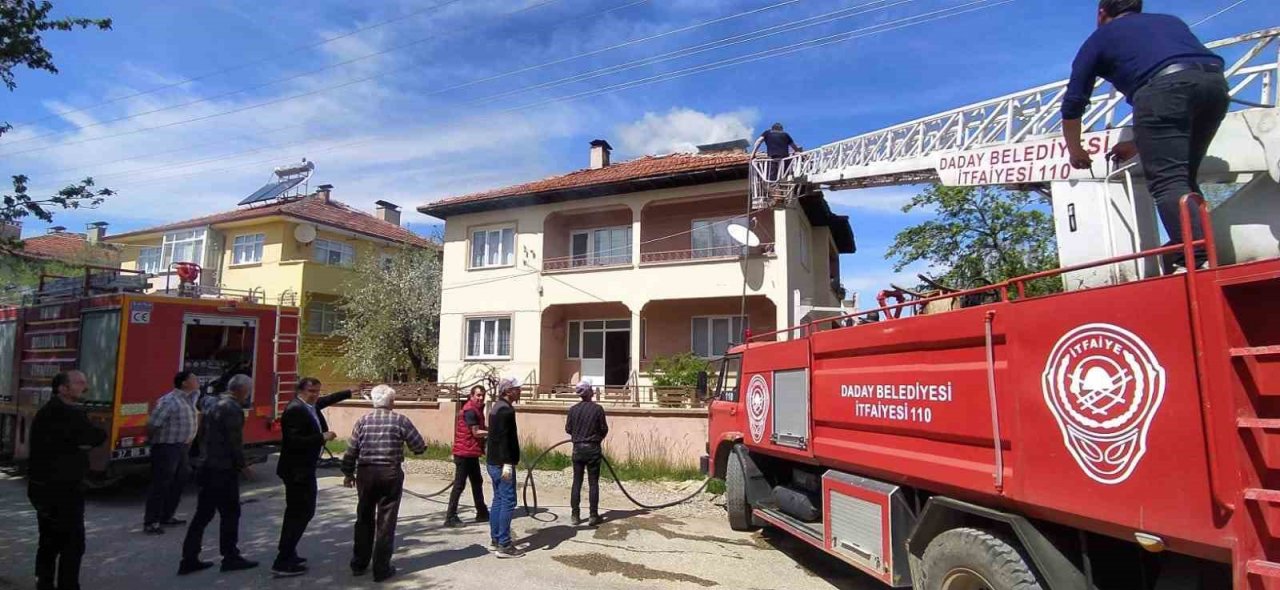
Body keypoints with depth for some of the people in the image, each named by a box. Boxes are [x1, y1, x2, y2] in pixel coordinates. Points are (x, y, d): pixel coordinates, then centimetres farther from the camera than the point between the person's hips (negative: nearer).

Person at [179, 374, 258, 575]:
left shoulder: (214, 406, 13)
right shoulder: (233, 409, -17)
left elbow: (205, 436, 17)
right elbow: (235, 442, -19)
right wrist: (242, 464, -7)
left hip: (208, 467, 9)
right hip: (224, 469, -9)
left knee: (203, 514, 14)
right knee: (230, 514, 2)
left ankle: (189, 559, 18)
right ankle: (230, 557, 10)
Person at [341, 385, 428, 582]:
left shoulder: (363, 420, 1)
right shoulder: (400, 420, -6)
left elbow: (351, 451, 2)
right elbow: (420, 447, -4)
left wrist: (348, 473, 16)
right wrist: (403, 441, 17)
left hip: (365, 473, 3)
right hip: (390, 473, -3)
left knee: (364, 518, 19)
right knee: (386, 521, 6)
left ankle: (359, 564, 29)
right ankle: (381, 569, 11)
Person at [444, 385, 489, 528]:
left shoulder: (477, 409, 14)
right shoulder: (470, 410, -17)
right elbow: (476, 432, -19)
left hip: (471, 452, 10)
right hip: (465, 453, -10)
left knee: (477, 482, 16)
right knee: (459, 485, -5)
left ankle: (482, 513, 25)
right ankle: (450, 517, 1)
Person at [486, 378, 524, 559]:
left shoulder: (497, 407, 15)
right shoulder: (506, 410, -17)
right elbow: (504, 439, -23)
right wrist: (507, 463, -25)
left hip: (493, 462, 11)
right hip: (502, 463, -11)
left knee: (498, 499, 16)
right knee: (508, 502, -7)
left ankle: (495, 539, 24)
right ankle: (504, 545, -4)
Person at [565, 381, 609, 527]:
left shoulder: (573, 409, -3)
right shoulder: (597, 409, -10)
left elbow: (568, 429, 3)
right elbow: (604, 429, -5)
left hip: (578, 449, 3)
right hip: (593, 449, -2)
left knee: (577, 482, 10)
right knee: (593, 483, 5)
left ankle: (575, 515, 13)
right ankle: (594, 516, 9)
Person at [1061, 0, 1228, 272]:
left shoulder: (1100, 36, 24)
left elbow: (1073, 102, 22)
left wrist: (1075, 151, 37)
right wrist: (1137, 145, 44)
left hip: (1163, 85, -5)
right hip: (1215, 81, 6)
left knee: (1167, 180, -10)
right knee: (1184, 176, 17)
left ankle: (1195, 261, -24)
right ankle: (1201, 248, 9)